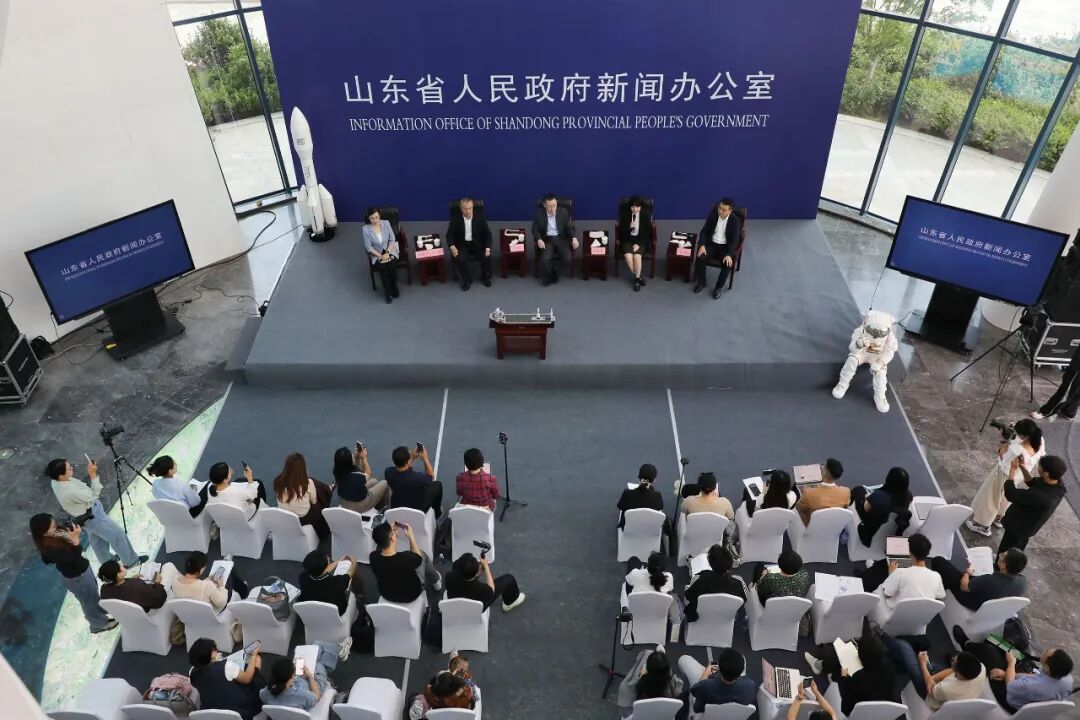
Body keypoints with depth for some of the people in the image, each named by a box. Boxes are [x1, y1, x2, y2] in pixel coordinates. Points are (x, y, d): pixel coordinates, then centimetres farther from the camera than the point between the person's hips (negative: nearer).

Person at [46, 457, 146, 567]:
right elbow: (94, 496, -24)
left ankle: (107, 561, 50)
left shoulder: (55, 481, -13)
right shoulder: (71, 492, -40)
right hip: (92, 516, -9)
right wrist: (93, 475, -29)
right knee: (117, 535, 9)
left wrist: (88, 474, -5)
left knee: (96, 539, 29)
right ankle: (131, 561, 27)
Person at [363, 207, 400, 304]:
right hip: (376, 254, -1)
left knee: (392, 265, -28)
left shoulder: (386, 223, -6)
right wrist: (380, 256, -19)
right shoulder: (366, 229, -11)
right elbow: (368, 247, -10)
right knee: (382, 267, -28)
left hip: (389, 250, 1)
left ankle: (394, 287, -5)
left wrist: (387, 253, -17)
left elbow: (392, 239, -4)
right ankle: (388, 292, -12)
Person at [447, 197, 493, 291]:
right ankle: (467, 279, -4)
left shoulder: (480, 218, -5)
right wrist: (452, 247, -24)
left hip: (477, 244, 0)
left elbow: (487, 234, -3)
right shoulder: (455, 219, -6)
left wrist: (488, 248, -19)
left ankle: (485, 277, 4)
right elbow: (450, 234, -4)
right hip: (462, 245, 0)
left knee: (487, 257, -25)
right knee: (459, 259, -30)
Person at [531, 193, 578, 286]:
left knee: (569, 258, -23)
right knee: (545, 259, -29)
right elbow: (535, 229, 1)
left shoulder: (563, 212, -3)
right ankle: (550, 276, 1)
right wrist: (539, 240, -18)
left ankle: (554, 267, 9)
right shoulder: (539, 213, -6)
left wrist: (574, 238, -16)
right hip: (547, 239, -1)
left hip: (561, 238, 1)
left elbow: (570, 227, 3)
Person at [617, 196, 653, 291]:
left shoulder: (646, 213, -7)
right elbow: (621, 230, -2)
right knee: (628, 256, -27)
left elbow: (647, 231, -4)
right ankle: (639, 276, -6)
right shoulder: (624, 213, -6)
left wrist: (638, 244, -15)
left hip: (641, 240, -1)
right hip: (628, 239, 1)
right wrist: (629, 227, -23)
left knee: (637, 256, -29)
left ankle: (637, 279, -8)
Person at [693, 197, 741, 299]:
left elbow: (734, 240, -14)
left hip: (726, 246, -2)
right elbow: (704, 231, 0)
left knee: (728, 264, -30)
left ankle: (718, 287, -8)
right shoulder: (713, 215, -6)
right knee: (700, 258, -24)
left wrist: (729, 254, -29)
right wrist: (702, 245, -17)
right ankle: (701, 283, -2)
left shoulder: (735, 220, -13)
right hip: (712, 244, 2)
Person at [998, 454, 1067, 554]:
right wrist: (1022, 468, -11)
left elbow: (1011, 494, -32)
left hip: (1019, 527, -8)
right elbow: (1032, 482, 2)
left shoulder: (1040, 496, -43)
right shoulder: (1058, 484, -17)